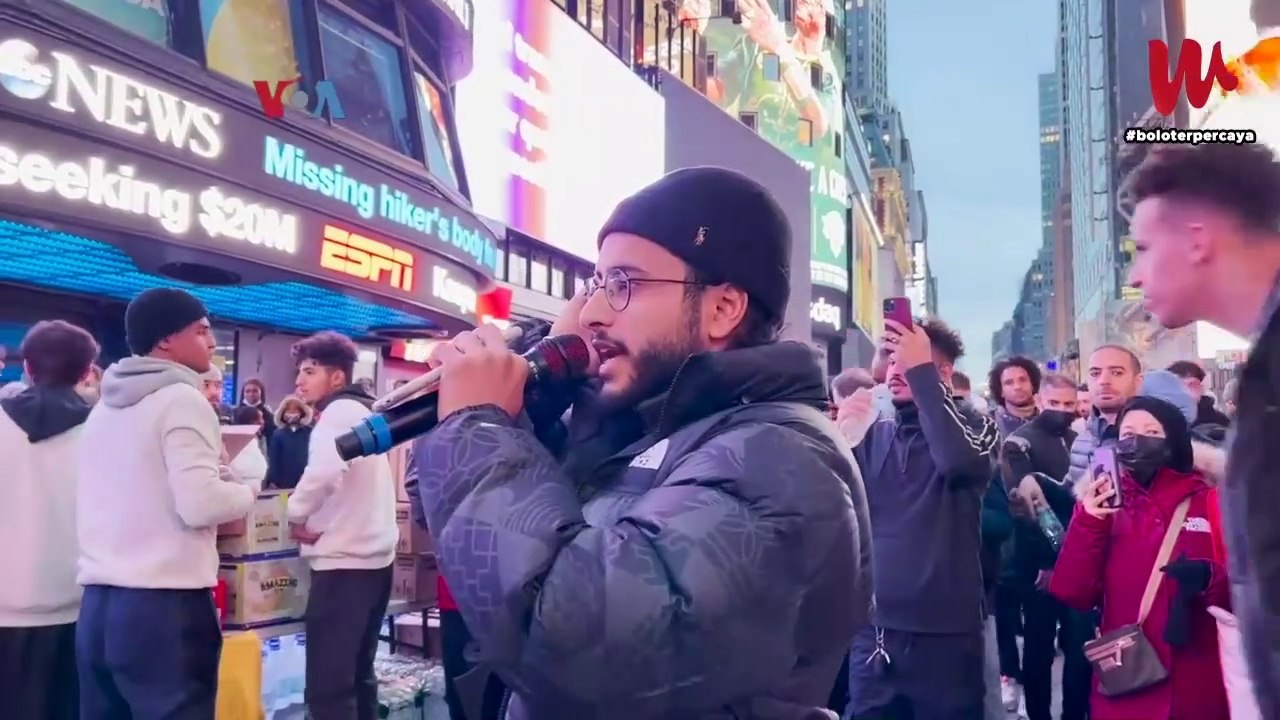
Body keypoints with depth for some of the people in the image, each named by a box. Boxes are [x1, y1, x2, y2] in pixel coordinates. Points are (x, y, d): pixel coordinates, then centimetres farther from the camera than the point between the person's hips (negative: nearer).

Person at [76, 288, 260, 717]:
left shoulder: (103, 408, 15)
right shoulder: (182, 400, -9)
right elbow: (200, 503, -19)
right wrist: (246, 494, 1)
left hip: (98, 605, 8)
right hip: (165, 606, -8)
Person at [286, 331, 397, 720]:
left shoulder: (338, 412, -9)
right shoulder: (361, 412, 20)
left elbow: (324, 470, -29)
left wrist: (296, 516, -13)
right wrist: (314, 517, 14)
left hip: (344, 561, -10)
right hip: (374, 556, 10)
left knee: (327, 685, -8)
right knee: (357, 674, 16)